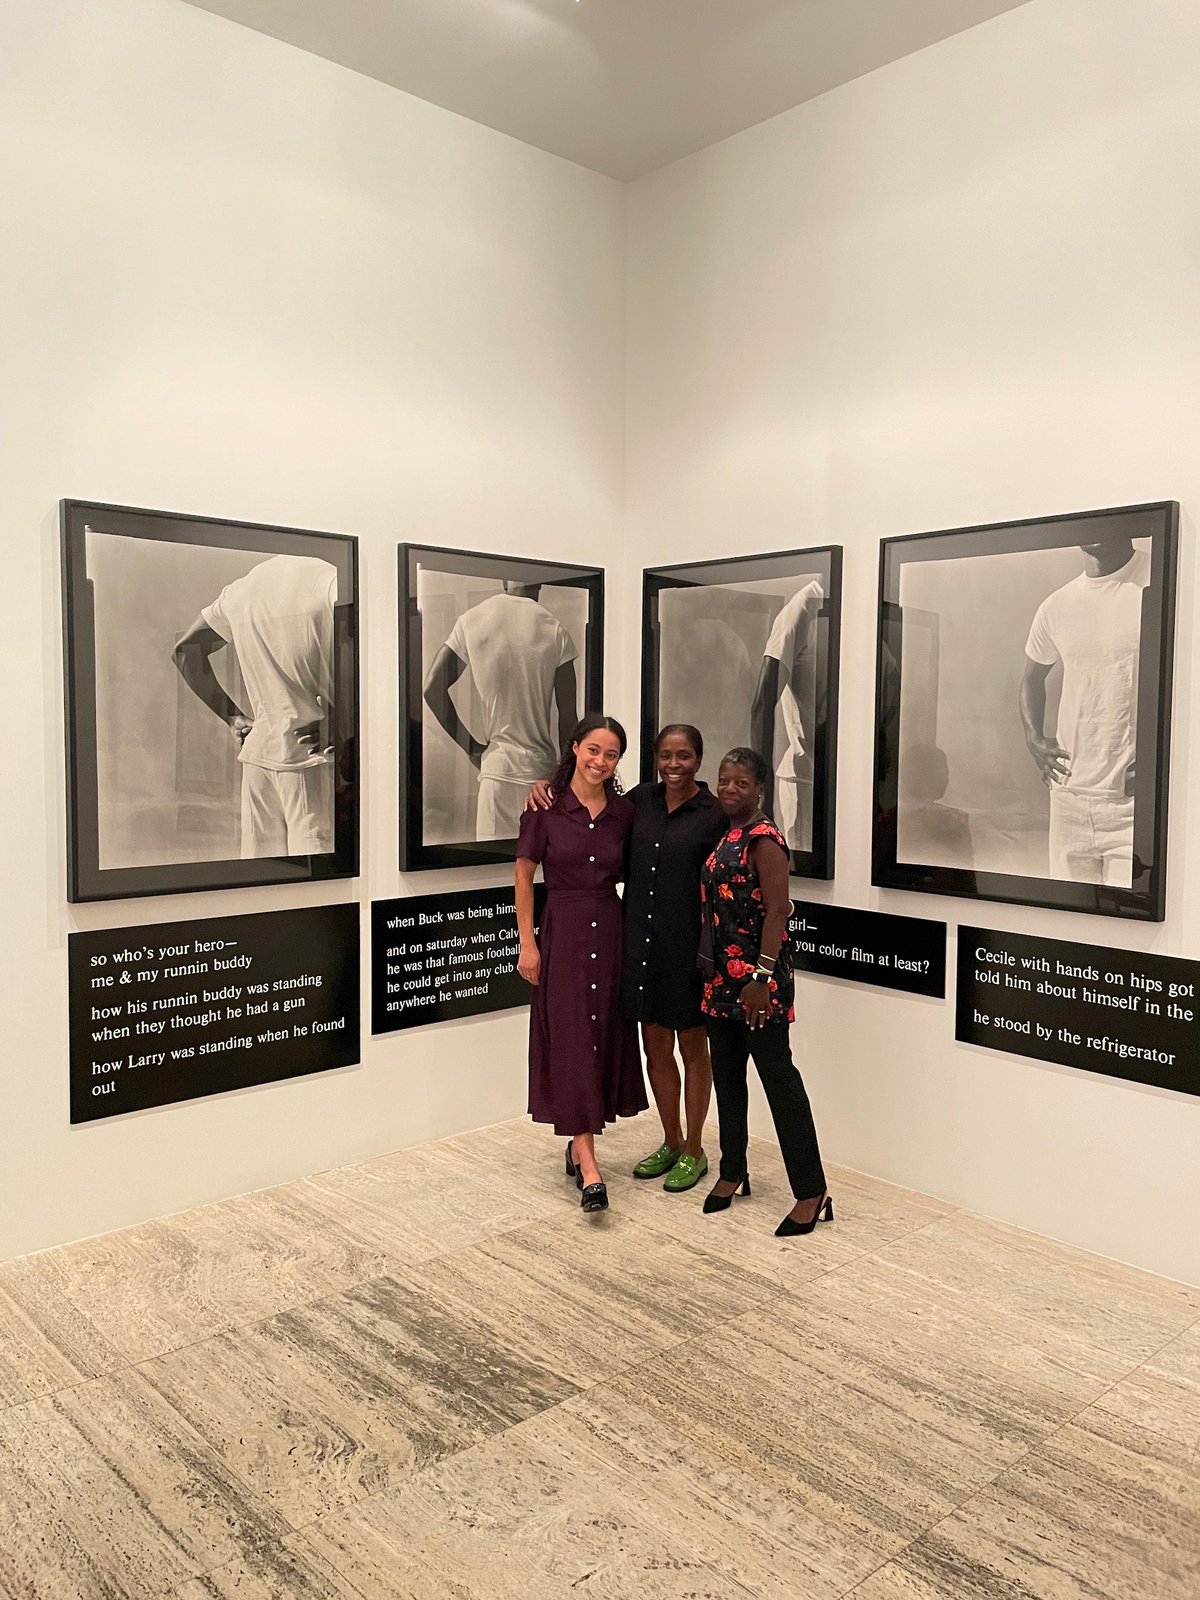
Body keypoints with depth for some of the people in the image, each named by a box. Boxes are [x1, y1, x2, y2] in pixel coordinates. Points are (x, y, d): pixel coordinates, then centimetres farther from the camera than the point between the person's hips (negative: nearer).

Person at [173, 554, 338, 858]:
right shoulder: (332, 579, -7)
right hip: (312, 754, -6)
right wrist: (336, 725, -10)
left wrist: (232, 716, 17)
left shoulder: (240, 587, 14)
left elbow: (186, 650, 20)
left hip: (258, 751, 7)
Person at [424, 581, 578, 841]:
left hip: (497, 766, 1)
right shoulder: (554, 630, -3)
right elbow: (568, 720, -2)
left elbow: (432, 688, -2)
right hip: (541, 770, -1)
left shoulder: (471, 620, 2)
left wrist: (470, 746, 6)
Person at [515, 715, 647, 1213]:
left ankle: (579, 1142, 28)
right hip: (562, 932, -4)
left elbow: (629, 872, 11)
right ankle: (589, 1171, -5)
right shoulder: (546, 807, -6)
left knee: (606, 1037, 9)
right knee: (572, 1042, -5)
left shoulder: (624, 812, 3)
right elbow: (524, 875, -2)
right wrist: (527, 942, -6)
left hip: (609, 932, 4)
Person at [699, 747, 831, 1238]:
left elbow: (777, 911, -19)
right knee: (726, 1073, 15)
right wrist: (710, 972, 15)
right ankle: (733, 1172, 30)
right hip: (721, 974, 9)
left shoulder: (763, 838, -13)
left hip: (754, 975, -9)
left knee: (778, 1076, -4)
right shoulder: (724, 835, 12)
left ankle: (812, 1192, 3)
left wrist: (762, 977, -25)